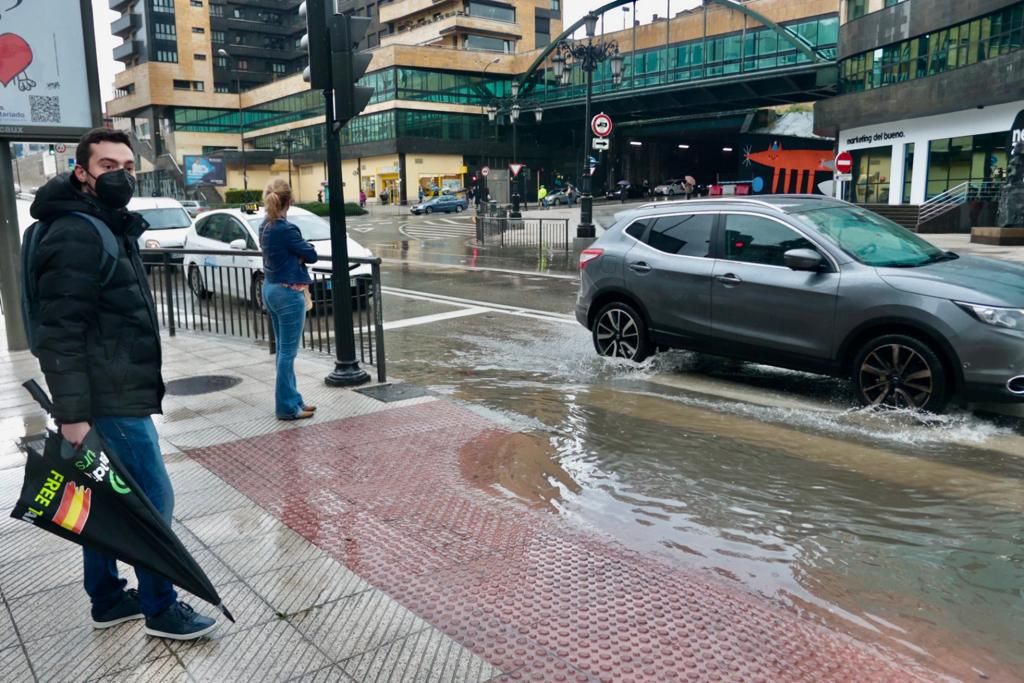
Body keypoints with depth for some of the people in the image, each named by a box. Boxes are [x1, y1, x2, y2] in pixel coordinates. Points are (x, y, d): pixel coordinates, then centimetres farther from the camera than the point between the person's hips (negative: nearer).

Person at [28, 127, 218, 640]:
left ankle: (107, 599, 30)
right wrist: (72, 412, -25)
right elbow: (60, 334, -23)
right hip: (110, 401, -10)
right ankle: (160, 609, 13)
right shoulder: (76, 235, -18)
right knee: (151, 500, -1)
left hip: (116, 394, 10)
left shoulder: (112, 227, 15)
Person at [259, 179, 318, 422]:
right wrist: (306, 247, 8)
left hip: (270, 289, 9)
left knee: (283, 349, 15)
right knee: (288, 352, -2)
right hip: (288, 292, -9)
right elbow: (311, 255, -11)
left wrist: (299, 252, -10)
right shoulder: (286, 230, -19)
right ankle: (287, 407, 5)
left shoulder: (265, 227, 6)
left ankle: (293, 400, 24)